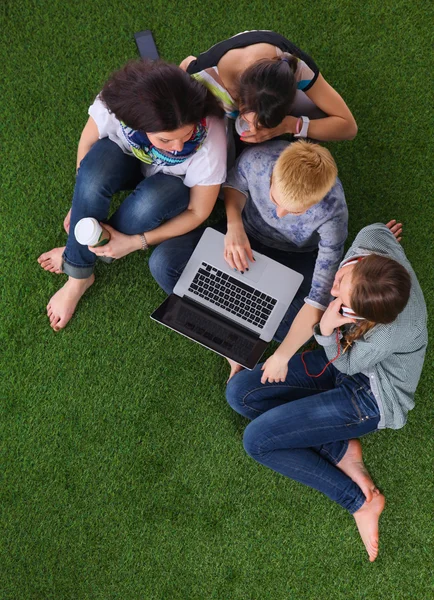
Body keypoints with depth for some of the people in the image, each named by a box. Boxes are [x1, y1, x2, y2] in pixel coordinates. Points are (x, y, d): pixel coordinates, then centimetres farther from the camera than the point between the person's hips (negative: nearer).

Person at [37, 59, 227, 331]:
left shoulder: (210, 138, -37)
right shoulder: (116, 103, -35)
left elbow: (198, 212, -23)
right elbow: (87, 144, -12)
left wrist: (135, 242, -27)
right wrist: (83, 202, -9)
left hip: (173, 185, -1)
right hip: (128, 161, 2)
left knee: (151, 200, -36)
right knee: (99, 161, -33)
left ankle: (77, 253, -8)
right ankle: (79, 275, -16)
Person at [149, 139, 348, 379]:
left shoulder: (333, 213, -35)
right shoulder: (257, 158, -31)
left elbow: (320, 295, -34)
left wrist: (281, 357, -35)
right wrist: (234, 226, -26)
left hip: (296, 257, -2)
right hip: (244, 235, 2)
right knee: (163, 262, -18)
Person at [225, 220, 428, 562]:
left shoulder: (391, 332, -37)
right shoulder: (374, 242, -22)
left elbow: (346, 364, -20)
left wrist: (327, 330, -36)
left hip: (372, 397, -8)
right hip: (346, 359, 8)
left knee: (256, 440, -16)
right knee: (239, 391, -4)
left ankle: (360, 500, -4)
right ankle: (340, 450, -2)